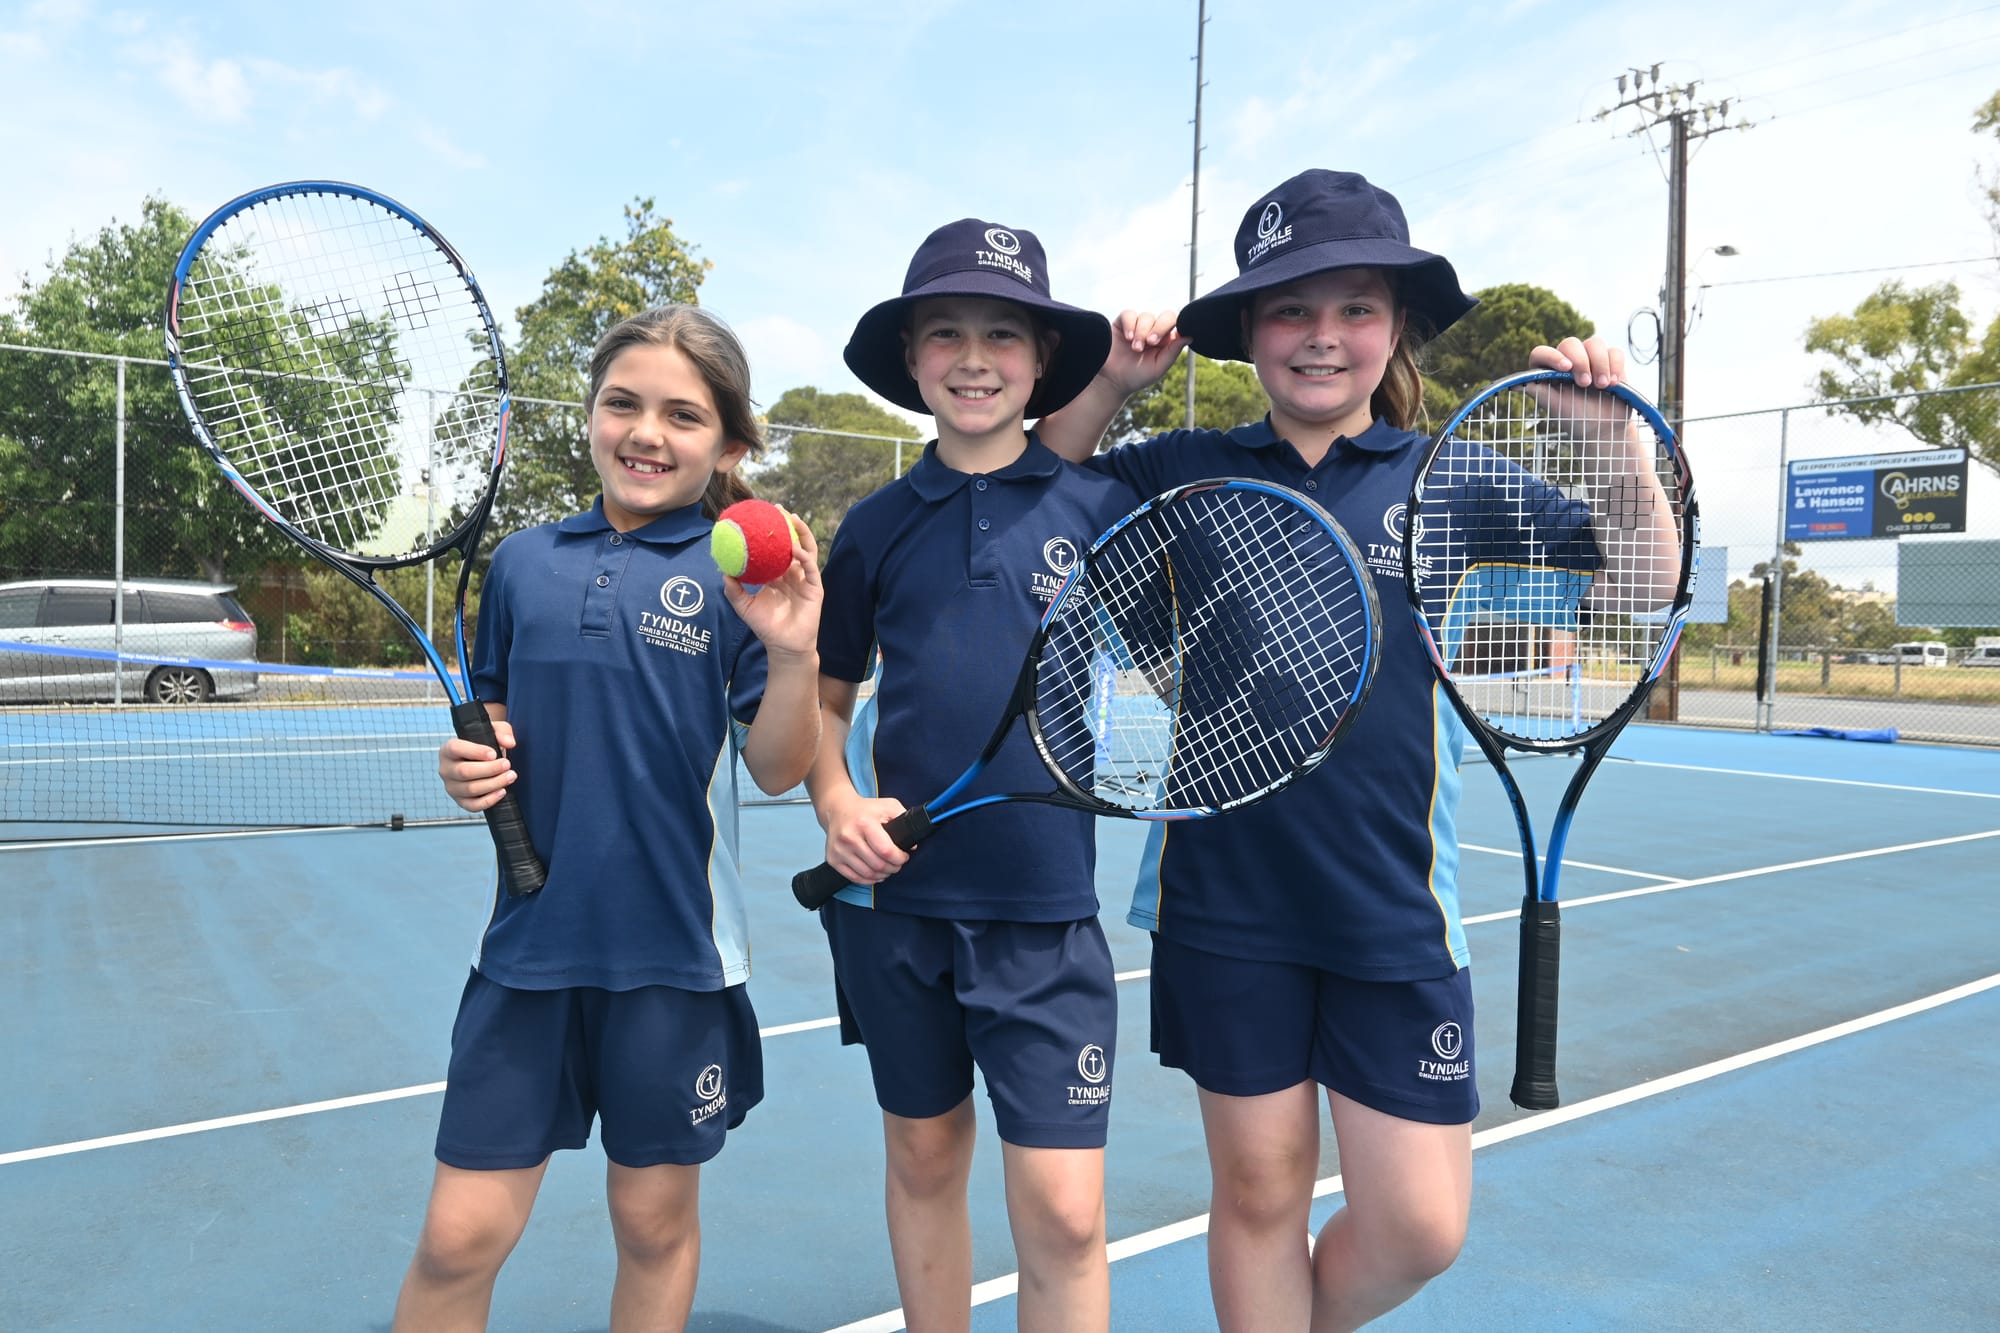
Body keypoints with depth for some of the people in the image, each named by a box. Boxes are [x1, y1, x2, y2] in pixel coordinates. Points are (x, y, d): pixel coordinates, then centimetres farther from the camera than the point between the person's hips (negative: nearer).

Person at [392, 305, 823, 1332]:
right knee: (458, 1239, 6)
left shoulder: (744, 573, -5)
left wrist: (794, 655, -26)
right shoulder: (524, 561, 5)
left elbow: (777, 770, -9)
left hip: (675, 953, -2)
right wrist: (468, 765, -5)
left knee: (654, 1225, 15)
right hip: (531, 941, 3)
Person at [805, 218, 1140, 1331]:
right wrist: (839, 803, -5)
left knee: (1063, 1213, -2)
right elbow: (827, 697, 12)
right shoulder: (876, 527, 4)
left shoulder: (1100, 506, -2)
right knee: (924, 1158, 18)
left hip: (1045, 909, -2)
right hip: (896, 898, 3)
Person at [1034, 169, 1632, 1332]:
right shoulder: (1185, 472, 1)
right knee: (1258, 1192, 13)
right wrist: (1107, 383, -3)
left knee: (1418, 1225, 6)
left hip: (1392, 913, 0)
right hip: (1223, 901, 0)